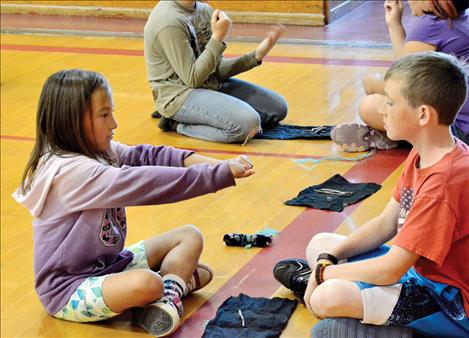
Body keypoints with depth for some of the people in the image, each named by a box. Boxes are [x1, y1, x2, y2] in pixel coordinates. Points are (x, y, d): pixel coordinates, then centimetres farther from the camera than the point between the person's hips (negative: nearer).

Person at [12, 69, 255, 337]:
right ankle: (177, 279, -5)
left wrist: (191, 160, -27)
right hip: (69, 291, -10)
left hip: (107, 265, 10)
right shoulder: (70, 171, -28)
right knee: (146, 283, -37)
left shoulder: (98, 150, 1)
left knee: (190, 236, 8)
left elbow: (143, 156, -7)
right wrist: (222, 174, -29)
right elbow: (145, 183, -31)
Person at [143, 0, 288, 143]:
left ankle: (208, 117, 1)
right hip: (181, 95, -9)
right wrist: (218, 37, -21)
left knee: (278, 107, 5)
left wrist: (256, 55, -6)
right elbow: (192, 79, -20)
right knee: (248, 124, -27)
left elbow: (217, 69, 6)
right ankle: (180, 125, -8)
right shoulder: (169, 21, -21)